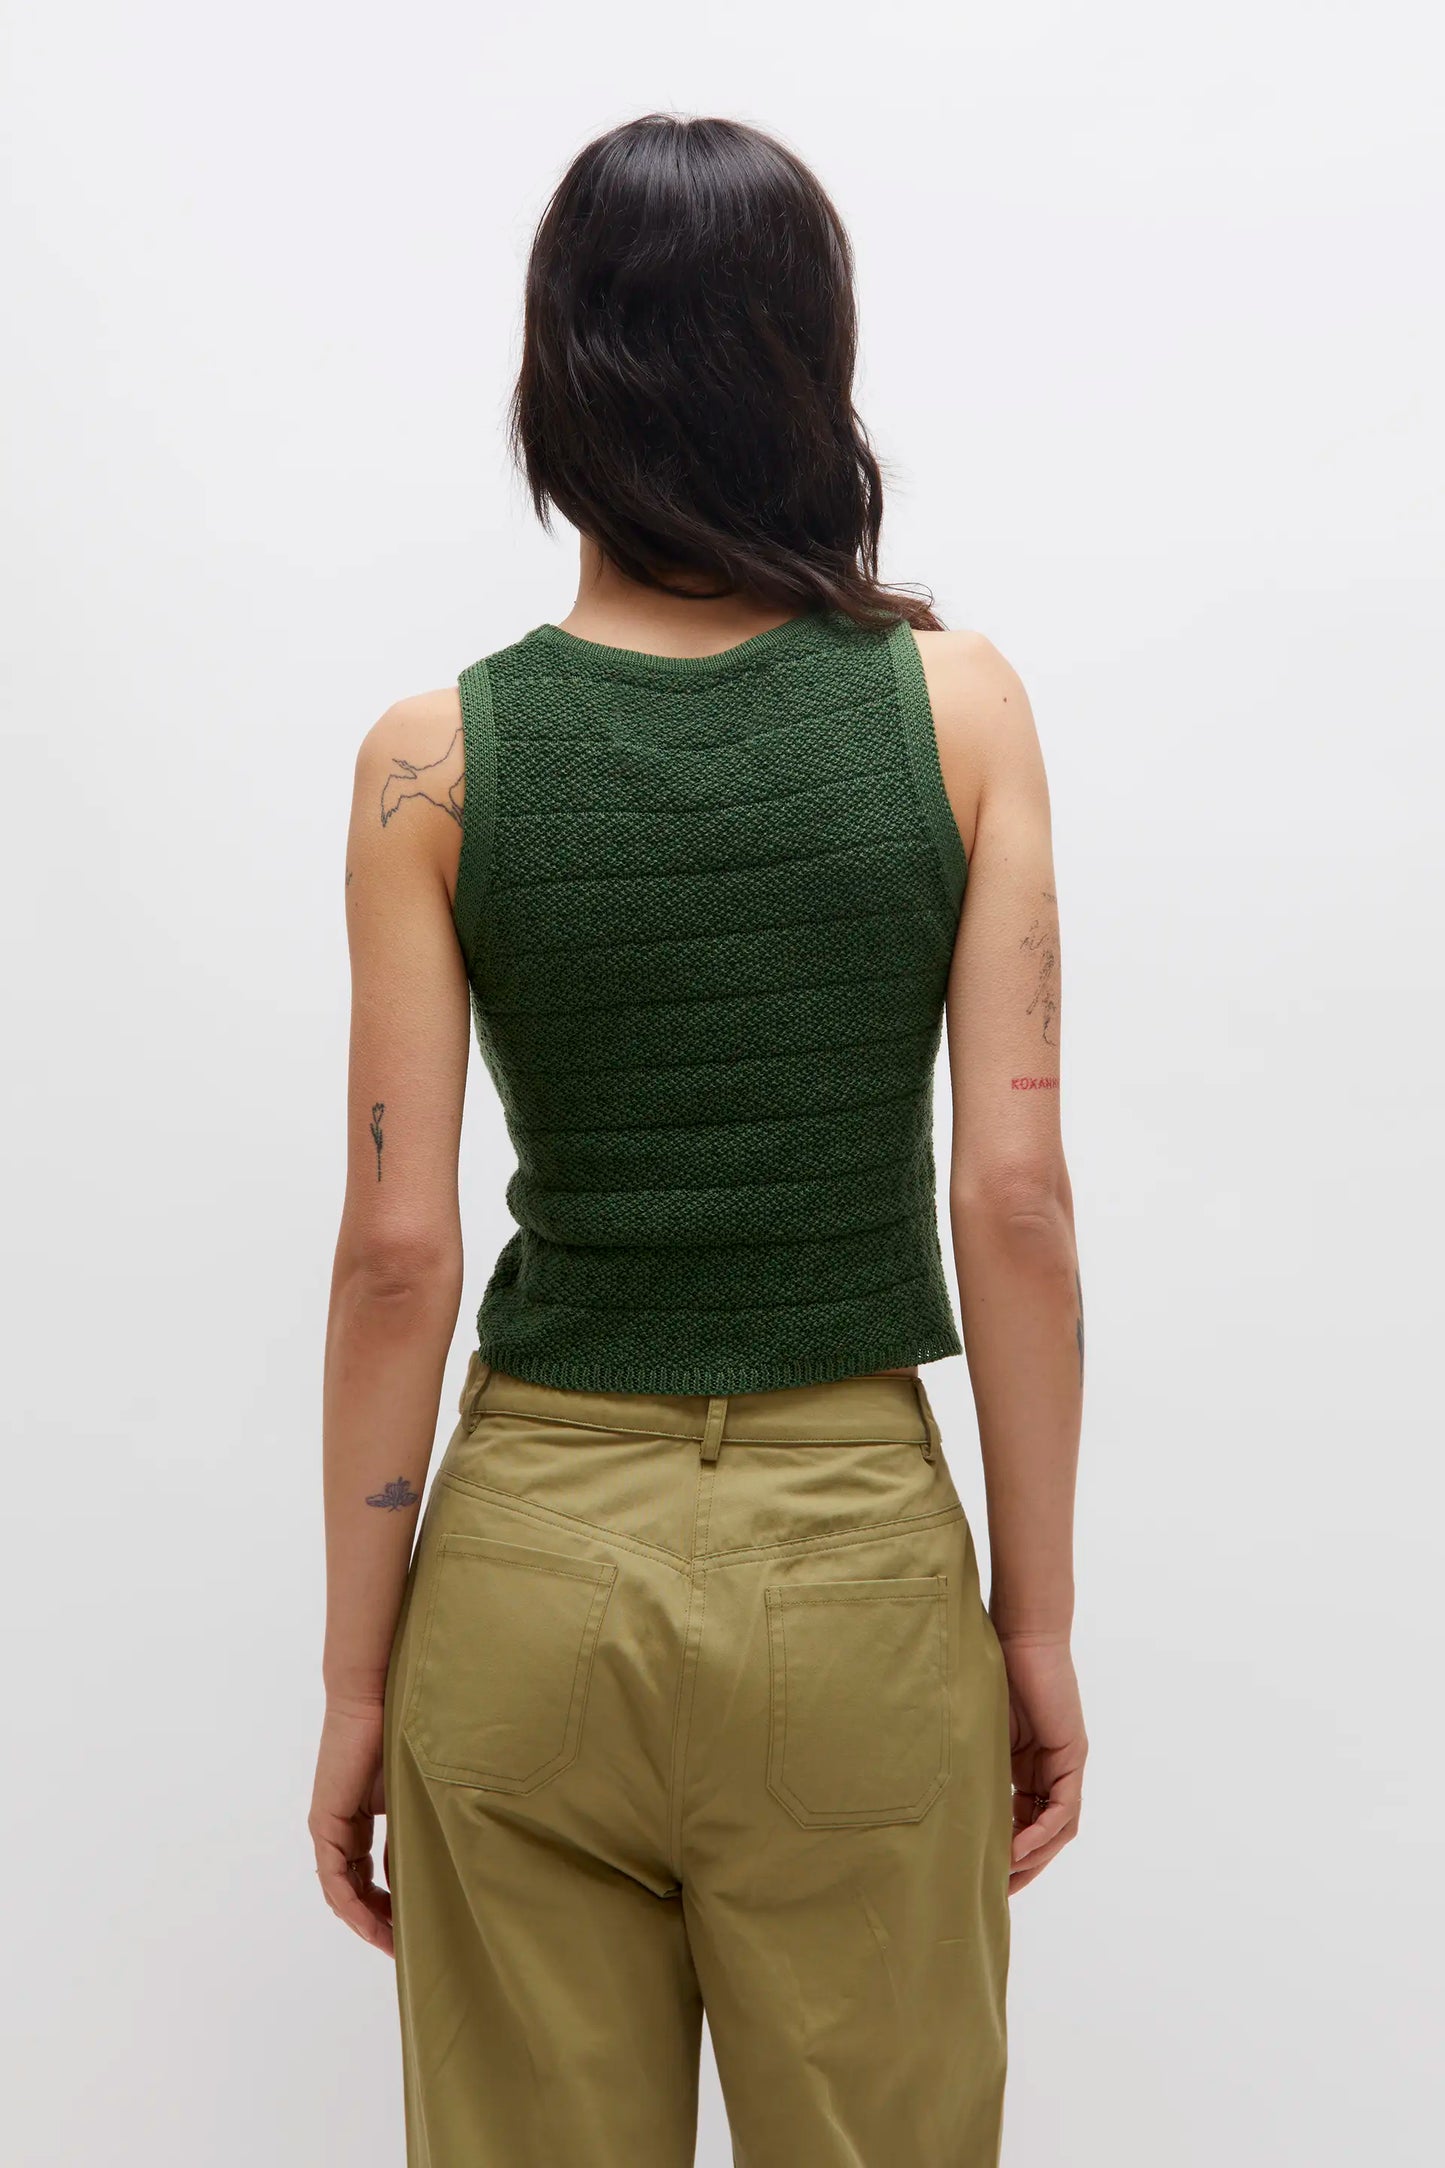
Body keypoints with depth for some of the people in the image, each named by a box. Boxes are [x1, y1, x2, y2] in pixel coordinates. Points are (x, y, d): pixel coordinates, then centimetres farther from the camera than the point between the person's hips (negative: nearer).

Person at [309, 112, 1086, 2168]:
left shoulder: (436, 759, -6)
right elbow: (1015, 1198, -7)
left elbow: (399, 1248, -7)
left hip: (534, 1556, 0)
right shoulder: (958, 707, -5)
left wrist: (357, 1675, 3)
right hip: (860, 1557, 0)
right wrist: (1042, 1627, 2)